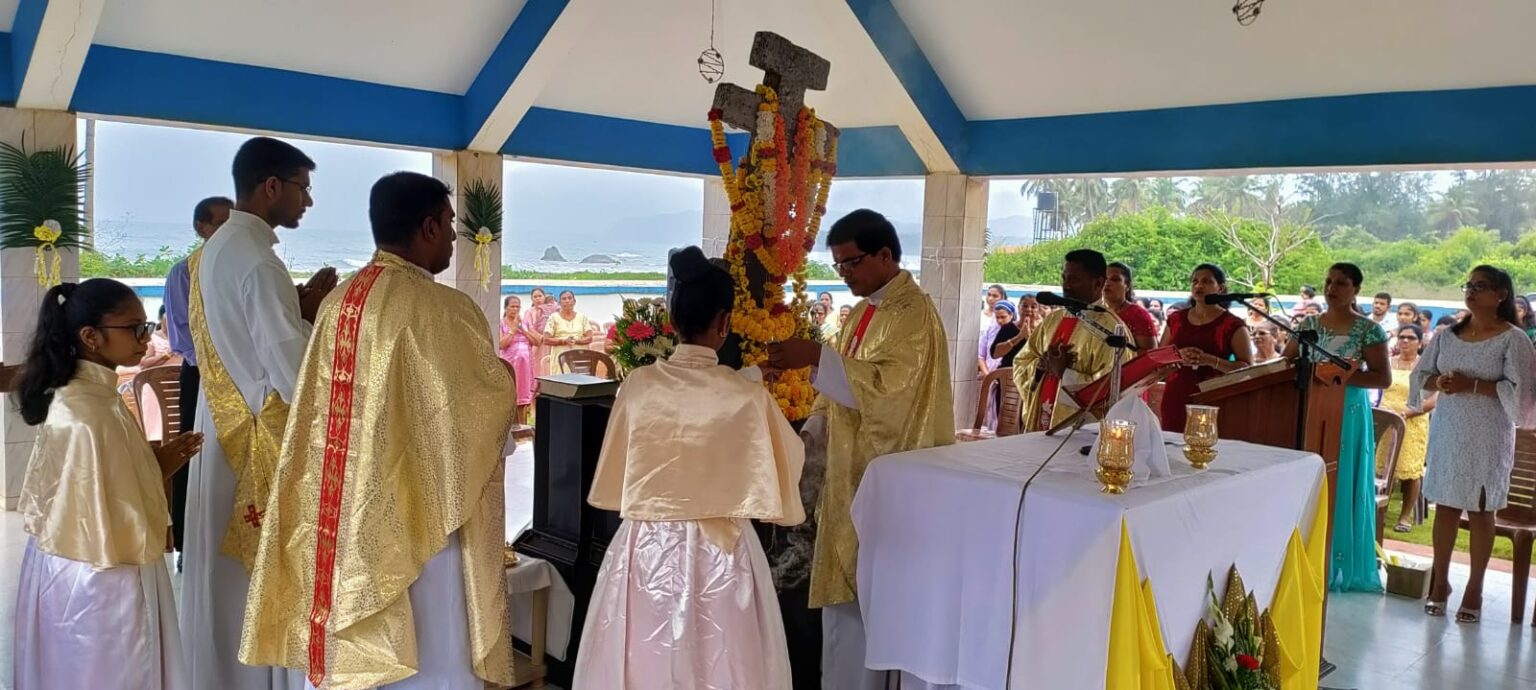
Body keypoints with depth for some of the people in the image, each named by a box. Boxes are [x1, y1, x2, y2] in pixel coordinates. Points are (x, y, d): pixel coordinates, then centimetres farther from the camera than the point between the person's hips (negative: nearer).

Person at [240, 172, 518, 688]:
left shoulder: (338, 302, 6)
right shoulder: (442, 309, -17)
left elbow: (328, 408, 14)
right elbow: (491, 398, -10)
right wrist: (503, 375, 12)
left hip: (346, 517, 7)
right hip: (416, 515, -7)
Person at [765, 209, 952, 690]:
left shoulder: (913, 313, -13)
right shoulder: (861, 312, 15)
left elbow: (887, 385, -25)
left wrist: (816, 358, -28)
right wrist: (811, 432, 4)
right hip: (851, 471, 9)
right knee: (845, 592, 12)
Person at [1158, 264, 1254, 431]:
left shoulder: (1233, 325, 1)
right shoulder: (1176, 319, 13)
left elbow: (1247, 368, -5)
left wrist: (1211, 361, -18)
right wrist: (1177, 355, -6)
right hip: (1175, 398, 3)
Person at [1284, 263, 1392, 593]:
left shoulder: (1368, 329, -5)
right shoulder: (1308, 324, 8)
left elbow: (1383, 378, -9)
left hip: (1348, 415, -4)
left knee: (1340, 487, 1)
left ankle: (1338, 564, 11)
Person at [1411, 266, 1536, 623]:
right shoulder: (1448, 335, 7)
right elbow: (1420, 375, 9)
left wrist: (1473, 385, -20)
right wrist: (1439, 382, -11)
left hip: (1487, 436, -4)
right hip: (1447, 431, 4)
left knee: (1480, 511, 3)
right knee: (1445, 505, 8)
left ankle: (1474, 590, 12)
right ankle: (1440, 581, 19)